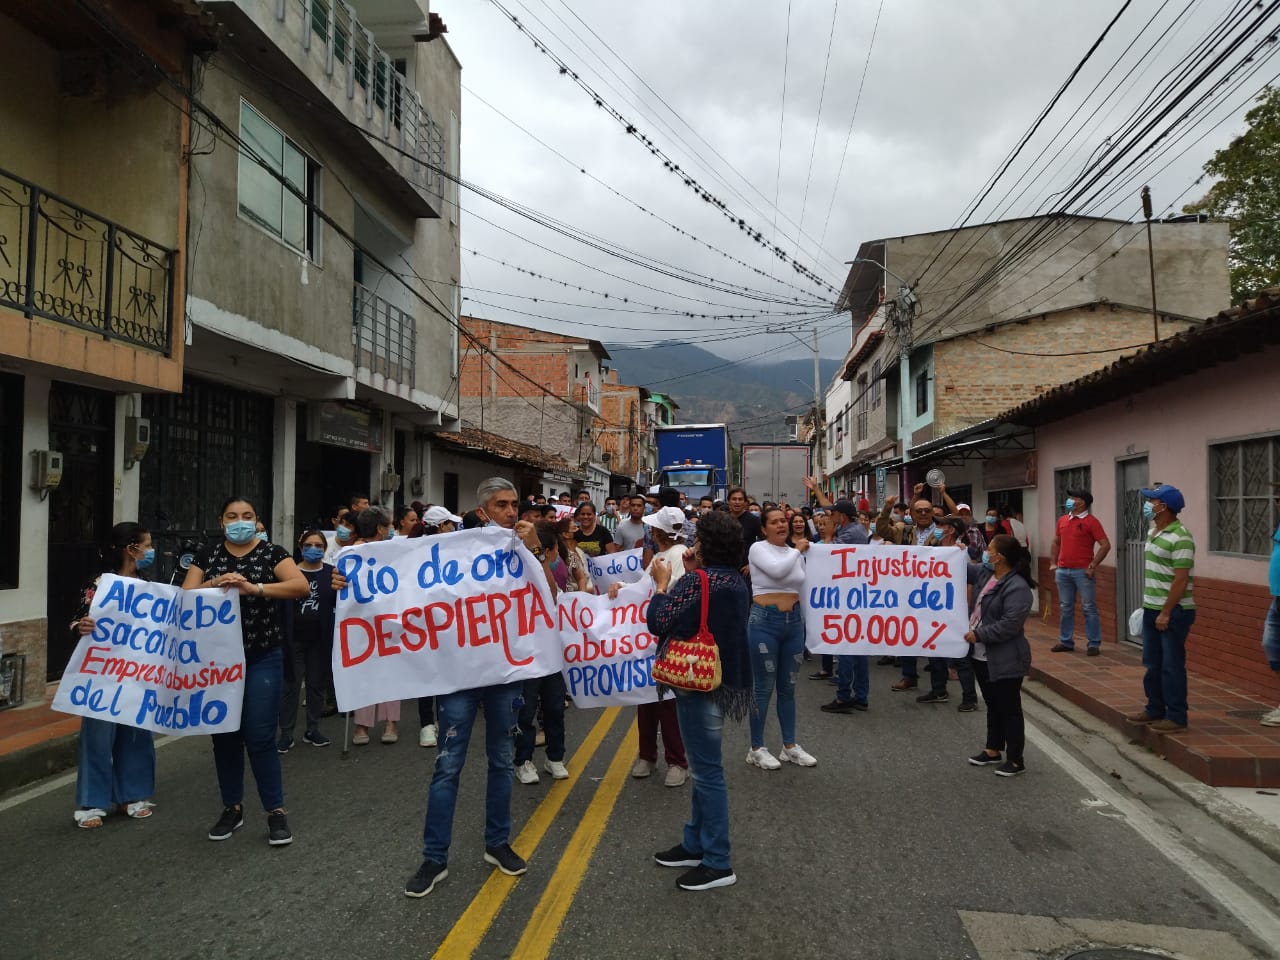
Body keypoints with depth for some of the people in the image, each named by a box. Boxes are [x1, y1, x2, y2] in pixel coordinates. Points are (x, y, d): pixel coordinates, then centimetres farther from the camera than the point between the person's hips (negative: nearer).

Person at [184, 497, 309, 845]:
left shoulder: (271, 552, -3)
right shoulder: (208, 553, 7)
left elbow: (301, 586, -17)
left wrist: (255, 588, -28)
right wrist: (214, 584, -19)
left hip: (262, 657, -3)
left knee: (259, 736, -4)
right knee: (224, 734, 11)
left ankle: (276, 811, 7)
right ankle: (232, 808, 26)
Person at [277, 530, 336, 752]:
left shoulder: (331, 572, 3)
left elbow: (338, 602, 3)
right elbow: (280, 603, 1)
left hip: (320, 639, 2)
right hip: (293, 638, -2)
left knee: (318, 683, 11)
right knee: (291, 684, 3)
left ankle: (313, 729, 24)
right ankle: (286, 733, 12)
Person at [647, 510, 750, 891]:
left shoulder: (697, 580, -19)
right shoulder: (736, 581, 8)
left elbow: (658, 622, -19)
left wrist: (662, 582, -6)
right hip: (725, 678, 10)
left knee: (707, 771, -1)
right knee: (703, 767, 19)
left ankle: (718, 863, 7)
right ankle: (695, 844, 30)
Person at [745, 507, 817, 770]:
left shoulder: (796, 553, 10)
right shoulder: (758, 548, -6)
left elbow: (800, 590, 15)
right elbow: (777, 570, -24)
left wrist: (803, 623, 14)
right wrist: (797, 550, -9)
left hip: (793, 621, 6)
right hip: (764, 621, -5)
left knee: (788, 687, 13)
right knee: (764, 687, 0)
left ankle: (790, 746, 23)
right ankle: (756, 748, 12)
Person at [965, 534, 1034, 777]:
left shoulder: (1017, 587, -22)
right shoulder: (989, 576, 6)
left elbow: (1009, 625, -27)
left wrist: (978, 635, -19)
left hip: (1004, 661, -9)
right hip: (983, 656, 9)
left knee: (1009, 709, 3)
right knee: (993, 705, 20)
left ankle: (1016, 760, 15)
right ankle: (993, 750, 33)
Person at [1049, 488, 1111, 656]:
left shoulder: (1091, 521, -7)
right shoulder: (1062, 520, 11)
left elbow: (1105, 545, -10)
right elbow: (1056, 543, 21)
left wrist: (1093, 566, -14)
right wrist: (1053, 563, 11)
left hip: (1082, 572, -6)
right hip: (1062, 571, 6)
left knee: (1089, 608, -1)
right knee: (1065, 608, 11)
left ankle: (1094, 644, 5)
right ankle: (1066, 642, 19)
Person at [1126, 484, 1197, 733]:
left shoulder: (1180, 538, -18)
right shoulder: (1153, 532, 10)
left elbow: (1181, 580, -20)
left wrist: (1166, 613, -19)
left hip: (1173, 612, -9)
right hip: (1152, 609, 9)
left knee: (1172, 665, 0)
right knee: (1152, 664, 16)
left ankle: (1176, 717, 10)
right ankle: (1155, 709, 28)